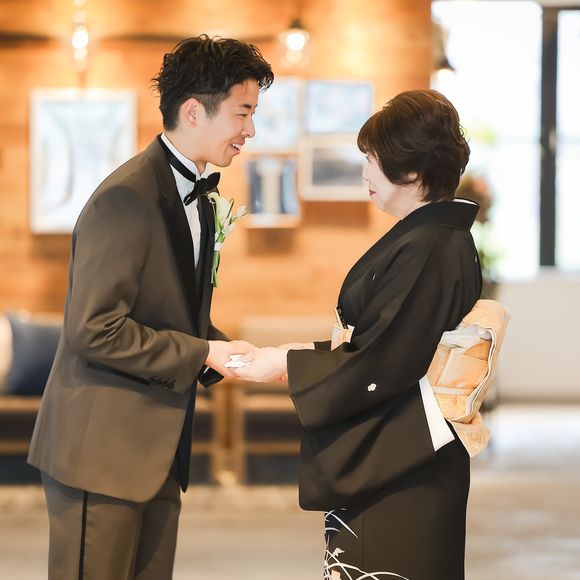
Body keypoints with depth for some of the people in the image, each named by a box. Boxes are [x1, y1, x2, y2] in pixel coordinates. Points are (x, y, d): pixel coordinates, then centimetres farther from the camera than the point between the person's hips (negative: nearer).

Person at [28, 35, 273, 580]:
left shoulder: (195, 194, 13)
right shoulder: (127, 198, -19)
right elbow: (94, 330, -23)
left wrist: (226, 351, 1)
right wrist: (205, 353, -18)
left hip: (158, 451, 9)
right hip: (102, 451, -9)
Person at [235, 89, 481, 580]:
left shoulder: (428, 249, -20)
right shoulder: (440, 236, 12)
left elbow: (380, 363, -20)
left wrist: (287, 364, -10)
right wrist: (301, 354, 12)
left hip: (397, 470, -10)